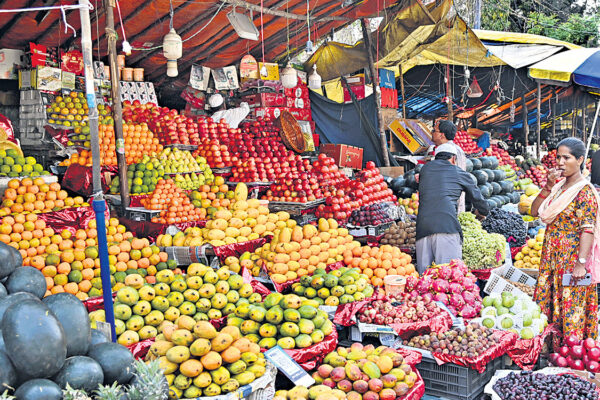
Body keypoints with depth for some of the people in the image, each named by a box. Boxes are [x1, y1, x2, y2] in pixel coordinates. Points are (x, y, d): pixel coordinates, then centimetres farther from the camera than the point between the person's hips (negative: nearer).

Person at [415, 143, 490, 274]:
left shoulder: (425, 168, 25)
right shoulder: (460, 173, 19)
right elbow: (478, 199, 28)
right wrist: (484, 212, 49)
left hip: (422, 226, 3)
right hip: (447, 225, -3)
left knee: (423, 274, 1)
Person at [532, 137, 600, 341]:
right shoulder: (558, 186, 11)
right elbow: (535, 211, 9)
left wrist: (581, 263, -25)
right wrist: (548, 186, -3)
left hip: (572, 259, -8)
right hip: (551, 258, 8)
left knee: (571, 308, -2)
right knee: (547, 305, 10)